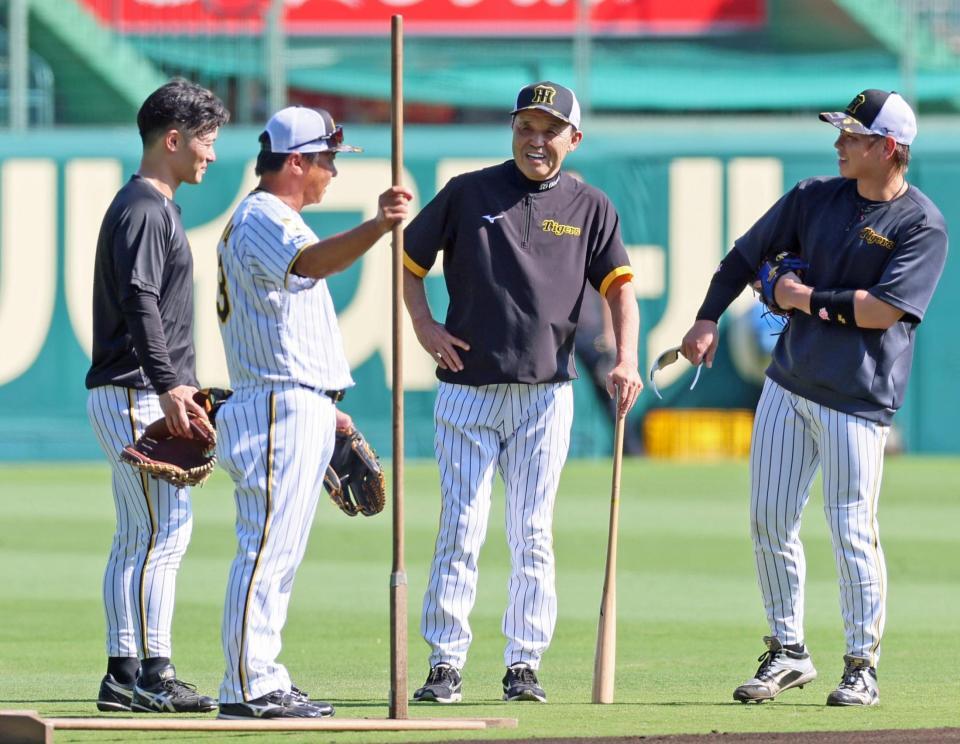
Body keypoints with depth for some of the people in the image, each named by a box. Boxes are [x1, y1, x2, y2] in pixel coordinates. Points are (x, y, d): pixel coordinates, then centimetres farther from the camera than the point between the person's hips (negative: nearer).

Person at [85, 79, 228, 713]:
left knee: (139, 537, 11)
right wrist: (167, 386, -29)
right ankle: (150, 672, -14)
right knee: (165, 530, -13)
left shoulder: (154, 207, 20)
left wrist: (179, 385, 24)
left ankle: (125, 674, 12)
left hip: (153, 394, 11)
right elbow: (140, 302, -23)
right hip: (133, 394, -11)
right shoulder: (144, 208, -13)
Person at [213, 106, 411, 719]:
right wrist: (377, 226, -50)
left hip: (300, 412, 11)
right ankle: (247, 687, -15)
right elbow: (312, 262, -33)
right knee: (268, 547, -12)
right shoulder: (263, 219, -12)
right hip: (280, 409, -11)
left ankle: (265, 681, 17)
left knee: (280, 552, 13)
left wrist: (323, 407, 24)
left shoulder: (264, 220, 22)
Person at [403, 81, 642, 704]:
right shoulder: (468, 193, 5)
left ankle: (525, 664, 8)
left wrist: (626, 361, -15)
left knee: (533, 535, 3)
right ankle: (446, 664, -1)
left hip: (546, 395, 1)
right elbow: (409, 261, 11)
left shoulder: (589, 207, 7)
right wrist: (425, 326, -4)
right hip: (468, 390, -1)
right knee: (461, 529, -3)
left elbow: (619, 285, 0)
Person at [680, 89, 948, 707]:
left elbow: (884, 310, -18)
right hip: (788, 384, 6)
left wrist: (806, 298, -11)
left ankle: (863, 667, 6)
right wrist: (708, 319, 2)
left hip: (857, 400, -6)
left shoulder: (923, 226, -9)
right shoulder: (814, 198, 8)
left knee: (853, 533, -5)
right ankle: (788, 652, 19)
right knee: (770, 522, 6)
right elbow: (748, 255, 14)